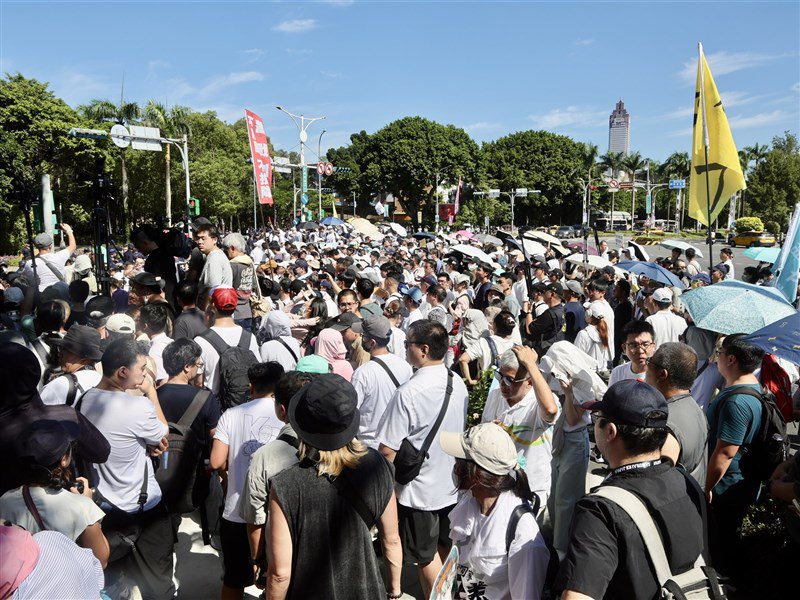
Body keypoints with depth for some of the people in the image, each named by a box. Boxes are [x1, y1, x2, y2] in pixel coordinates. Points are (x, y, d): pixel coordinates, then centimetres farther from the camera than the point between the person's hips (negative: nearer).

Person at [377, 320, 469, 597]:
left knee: (426, 555, 13)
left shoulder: (408, 393, -27)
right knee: (447, 547, 25)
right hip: (452, 483, 7)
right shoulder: (458, 383, -6)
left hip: (419, 489, -6)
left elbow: (388, 450, -23)